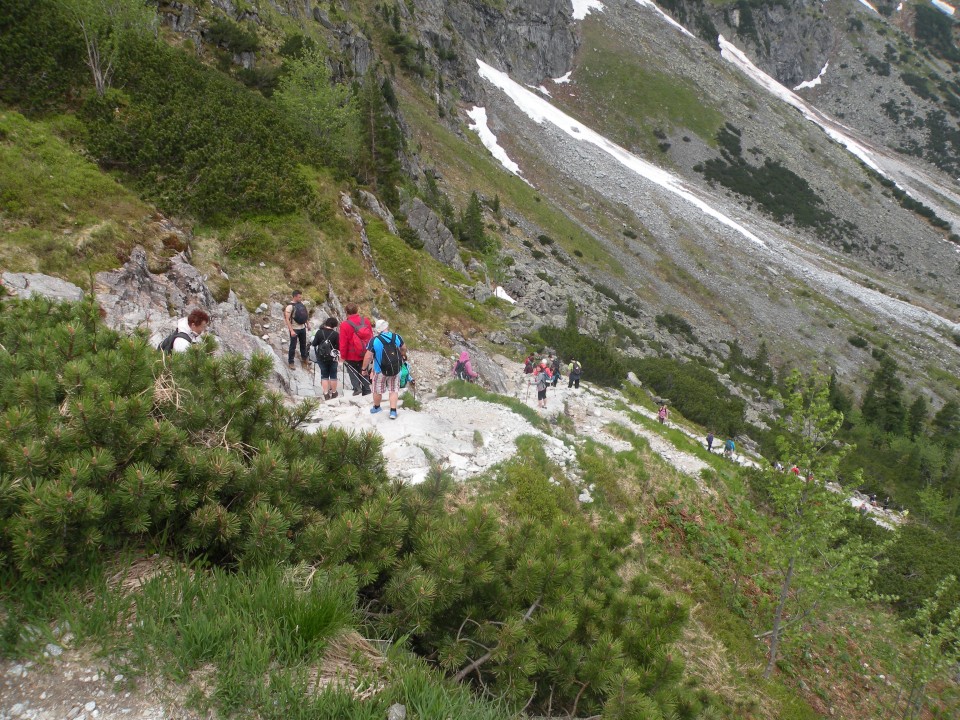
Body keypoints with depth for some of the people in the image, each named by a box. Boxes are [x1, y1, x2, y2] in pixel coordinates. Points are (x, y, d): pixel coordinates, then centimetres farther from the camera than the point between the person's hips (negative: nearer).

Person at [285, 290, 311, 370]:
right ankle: (290, 362, 13)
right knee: (293, 346, 2)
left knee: (303, 344, 21)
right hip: (294, 329, -7)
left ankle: (304, 358, 39)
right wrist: (291, 330, -25)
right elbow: (287, 319, -21)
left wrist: (308, 324, 16)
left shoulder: (301, 303, 2)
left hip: (302, 327, 7)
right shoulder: (290, 306, -19)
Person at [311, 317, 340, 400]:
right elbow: (338, 347, -12)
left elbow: (314, 344, -5)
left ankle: (326, 394, 9)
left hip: (321, 357, 1)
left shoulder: (319, 332, -9)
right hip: (332, 358, -1)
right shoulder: (336, 334, -14)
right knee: (333, 375, 14)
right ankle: (333, 393, 24)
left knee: (324, 375, 12)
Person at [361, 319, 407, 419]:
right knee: (394, 390, 14)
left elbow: (368, 357, -14)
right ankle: (393, 411, 9)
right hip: (395, 370, 3)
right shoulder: (396, 337, -5)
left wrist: (364, 368, -1)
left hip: (380, 371, -3)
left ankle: (376, 407, 37)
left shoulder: (374, 341, -16)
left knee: (378, 390, 18)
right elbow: (404, 349, 12)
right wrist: (403, 356, 34)